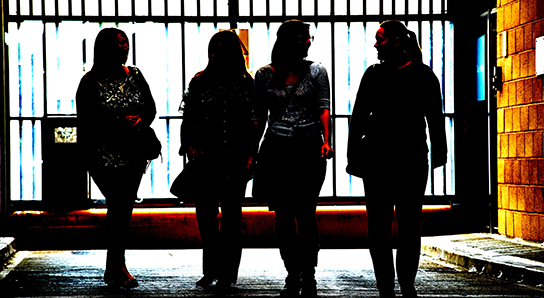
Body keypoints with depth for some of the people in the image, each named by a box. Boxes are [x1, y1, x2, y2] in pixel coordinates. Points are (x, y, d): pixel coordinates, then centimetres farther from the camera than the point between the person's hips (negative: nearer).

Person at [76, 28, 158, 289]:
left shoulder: (135, 76, 11)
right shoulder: (91, 81, -4)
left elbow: (151, 107, 12)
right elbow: (88, 120, -8)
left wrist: (141, 121, -9)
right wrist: (123, 125, -16)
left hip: (133, 153, 5)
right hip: (105, 155, -5)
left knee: (125, 207, 7)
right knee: (120, 204, -12)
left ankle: (115, 269, 18)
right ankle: (116, 268, 0)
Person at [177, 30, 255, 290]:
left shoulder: (246, 84, 4)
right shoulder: (200, 82, 9)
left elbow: (254, 122, 3)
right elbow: (188, 119, 12)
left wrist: (250, 154, -6)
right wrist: (189, 144, -3)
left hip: (235, 160, -2)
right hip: (204, 159, 2)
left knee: (231, 215, 2)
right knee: (205, 214, 5)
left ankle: (227, 273, 11)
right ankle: (211, 270, 19)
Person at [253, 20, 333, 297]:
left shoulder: (316, 71, 4)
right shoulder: (264, 75, 5)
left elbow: (323, 108, -2)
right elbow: (260, 116, 10)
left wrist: (326, 140, -17)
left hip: (308, 149, -1)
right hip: (276, 149, 1)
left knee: (305, 215, -4)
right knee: (283, 216, 4)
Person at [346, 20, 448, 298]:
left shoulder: (423, 75, 2)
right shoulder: (373, 74, 9)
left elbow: (434, 117, 6)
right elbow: (359, 117, 12)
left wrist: (438, 153, 2)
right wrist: (353, 156, 8)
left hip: (412, 157, -2)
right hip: (376, 157, 2)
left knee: (409, 223, 2)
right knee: (378, 223, 0)